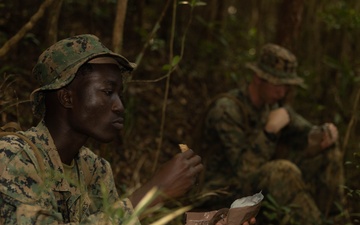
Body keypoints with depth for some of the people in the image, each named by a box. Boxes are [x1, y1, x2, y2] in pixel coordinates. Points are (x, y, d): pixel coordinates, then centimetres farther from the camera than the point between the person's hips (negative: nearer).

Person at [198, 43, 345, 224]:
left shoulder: (273, 102, 2)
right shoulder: (226, 110, -23)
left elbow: (305, 136, 1)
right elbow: (246, 170, -27)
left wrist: (325, 133, -22)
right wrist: (271, 129, -34)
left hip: (263, 187, 8)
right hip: (228, 195, -8)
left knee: (329, 153, -3)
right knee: (284, 170, -36)